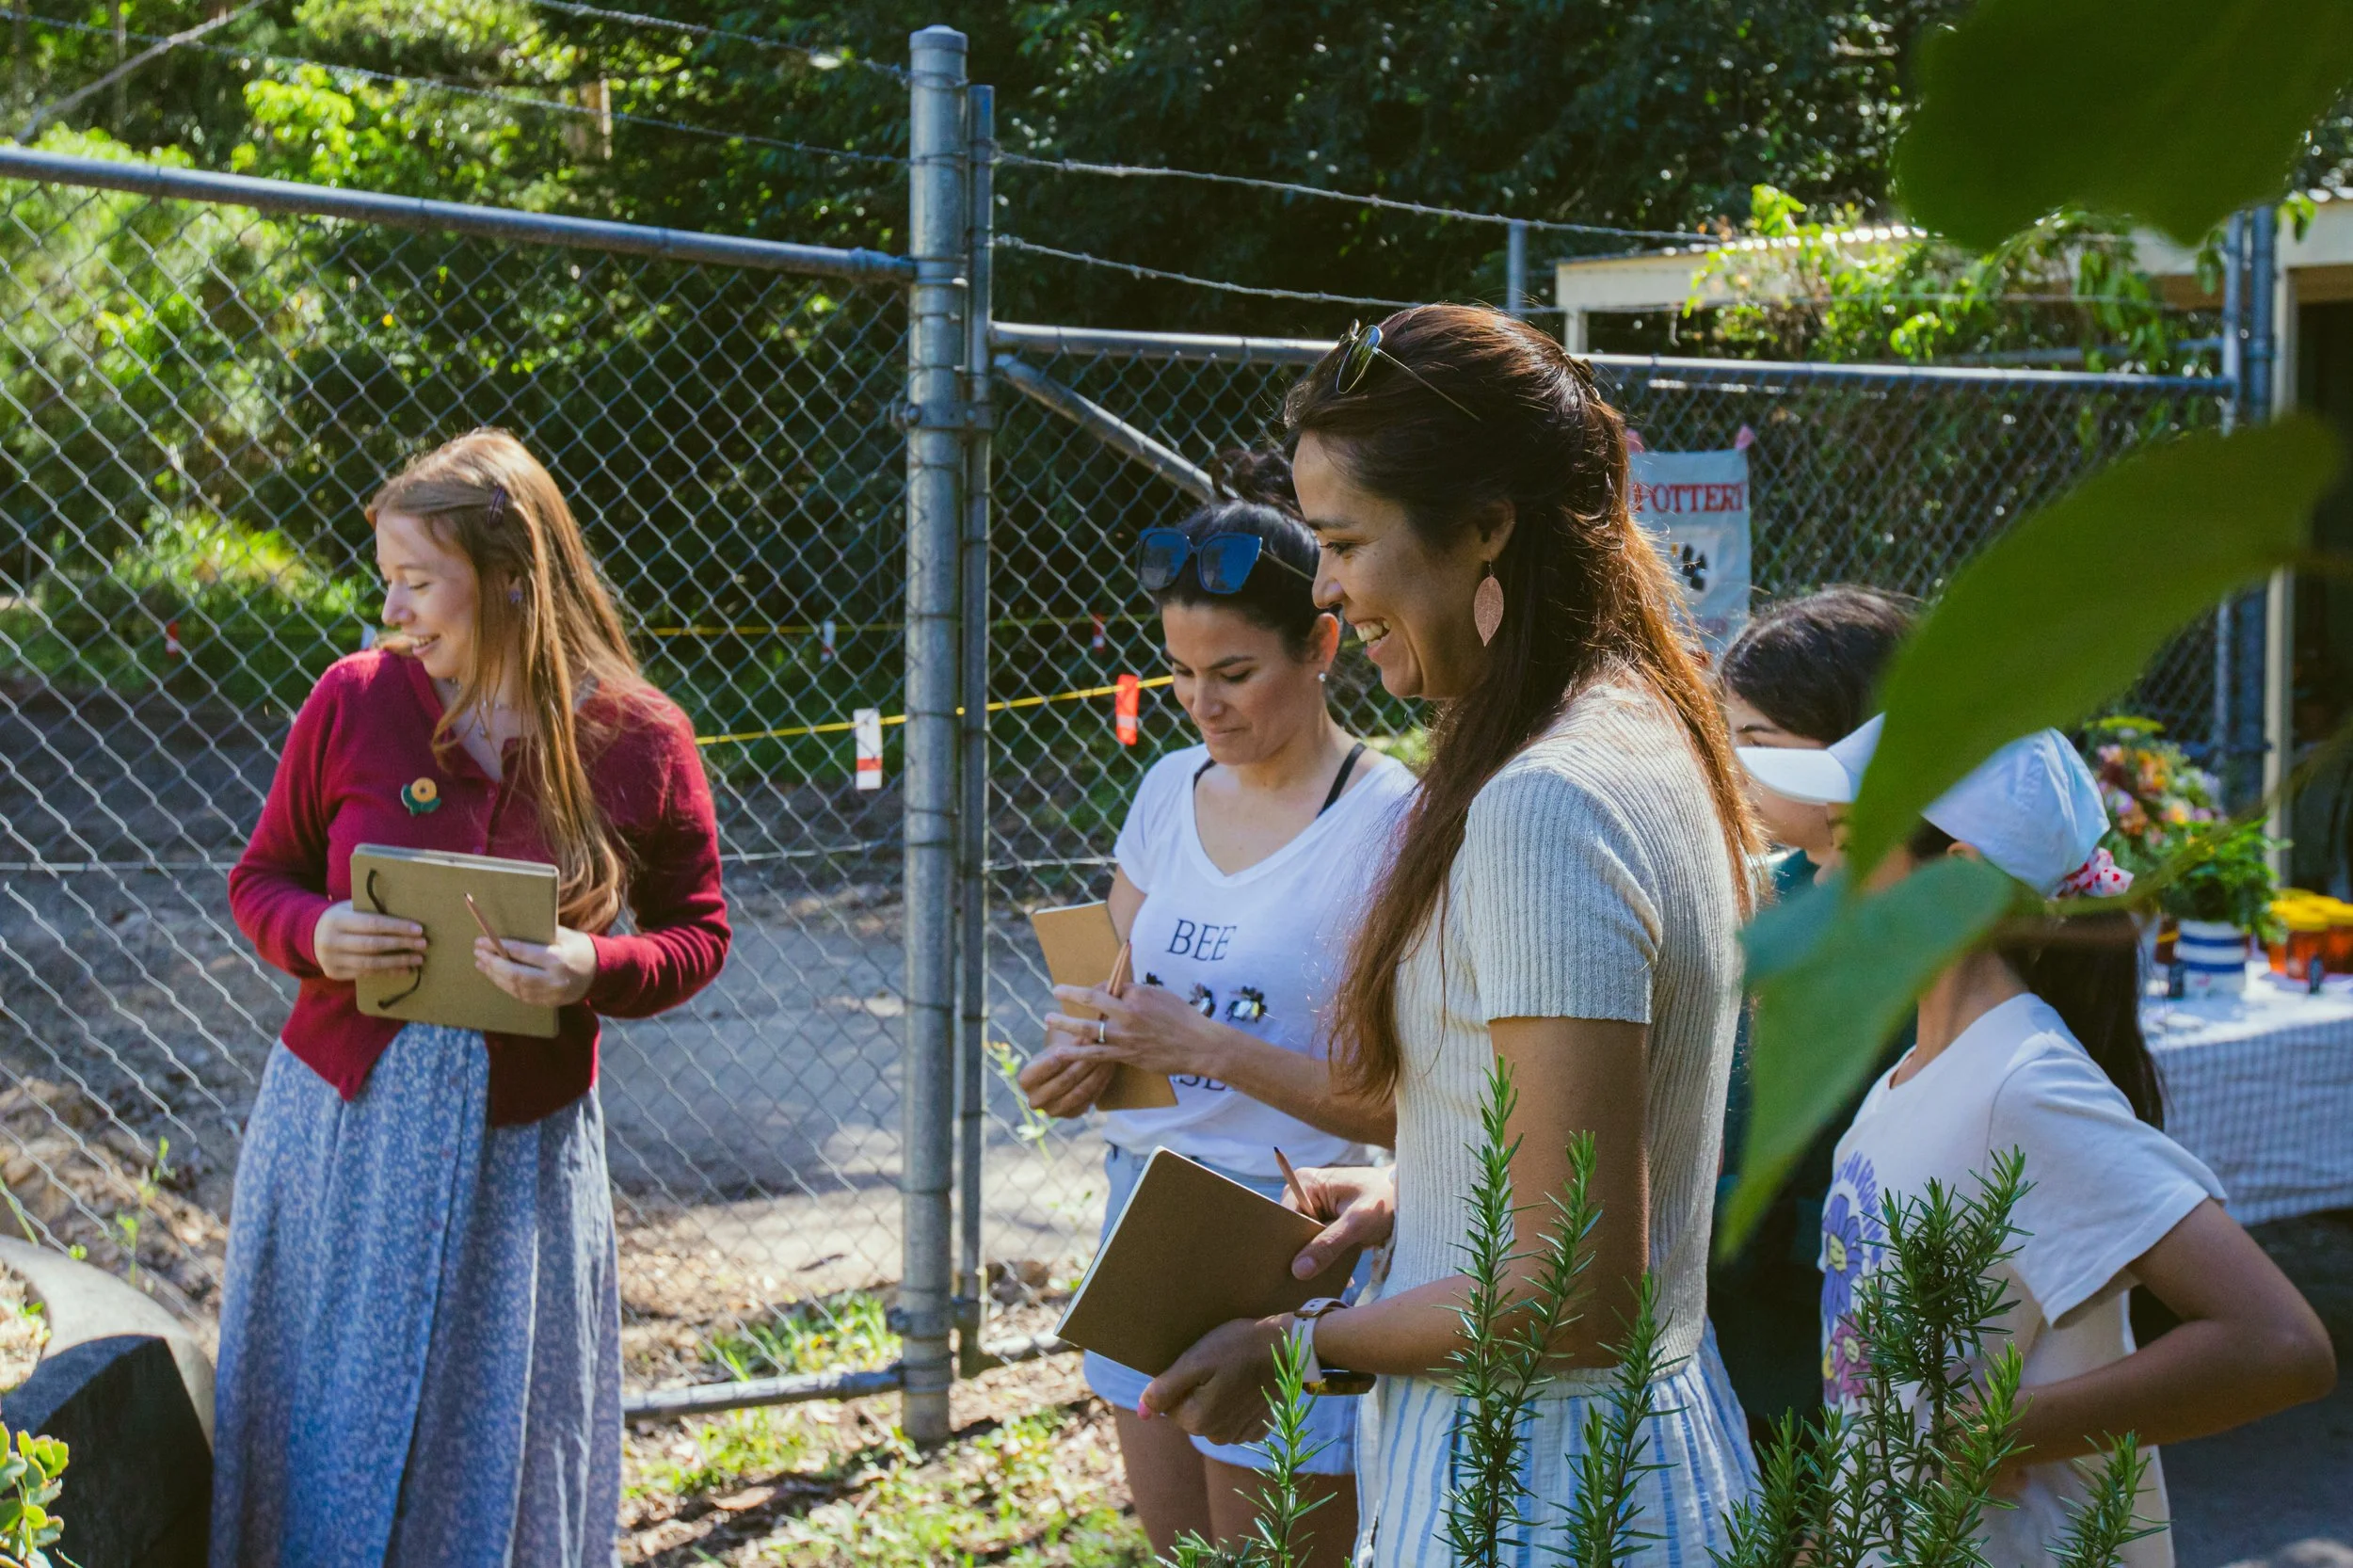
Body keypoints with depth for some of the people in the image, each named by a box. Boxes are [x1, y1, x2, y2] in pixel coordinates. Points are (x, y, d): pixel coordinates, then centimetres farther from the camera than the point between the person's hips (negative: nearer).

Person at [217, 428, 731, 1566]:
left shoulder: (640, 743, -6)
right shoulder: (354, 701, -4)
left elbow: (698, 933, 3)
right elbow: (260, 879, 7)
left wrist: (596, 972, -17)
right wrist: (315, 937, -16)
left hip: (518, 1139, -1)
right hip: (343, 1118, 1)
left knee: (496, 1461, 10)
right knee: (321, 1433, 10)